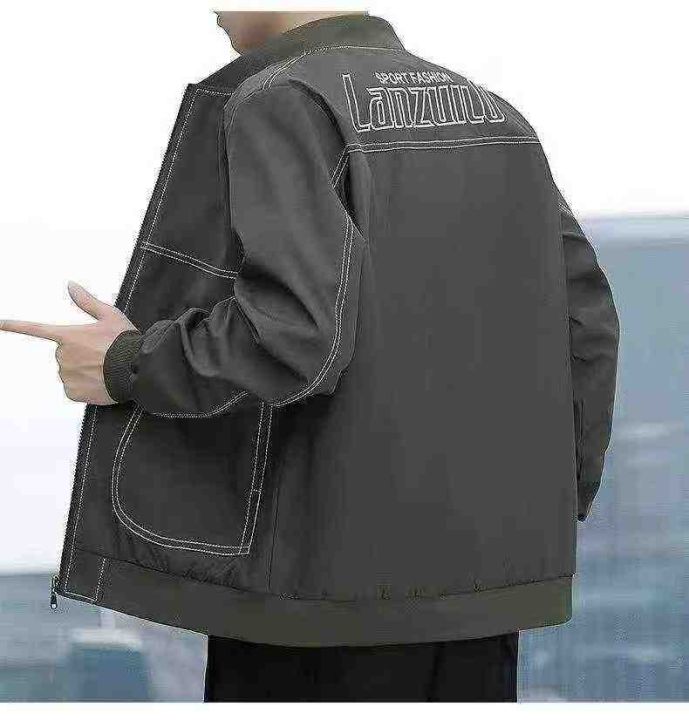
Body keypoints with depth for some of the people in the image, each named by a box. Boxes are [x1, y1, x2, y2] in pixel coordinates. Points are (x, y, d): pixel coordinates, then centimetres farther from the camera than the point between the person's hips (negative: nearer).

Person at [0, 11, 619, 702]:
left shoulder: (280, 104, -9)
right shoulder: (493, 113, 13)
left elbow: (291, 330, -23)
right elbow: (586, 324, 9)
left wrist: (126, 366, -8)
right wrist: (553, 511, 16)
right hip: (485, 582, 7)